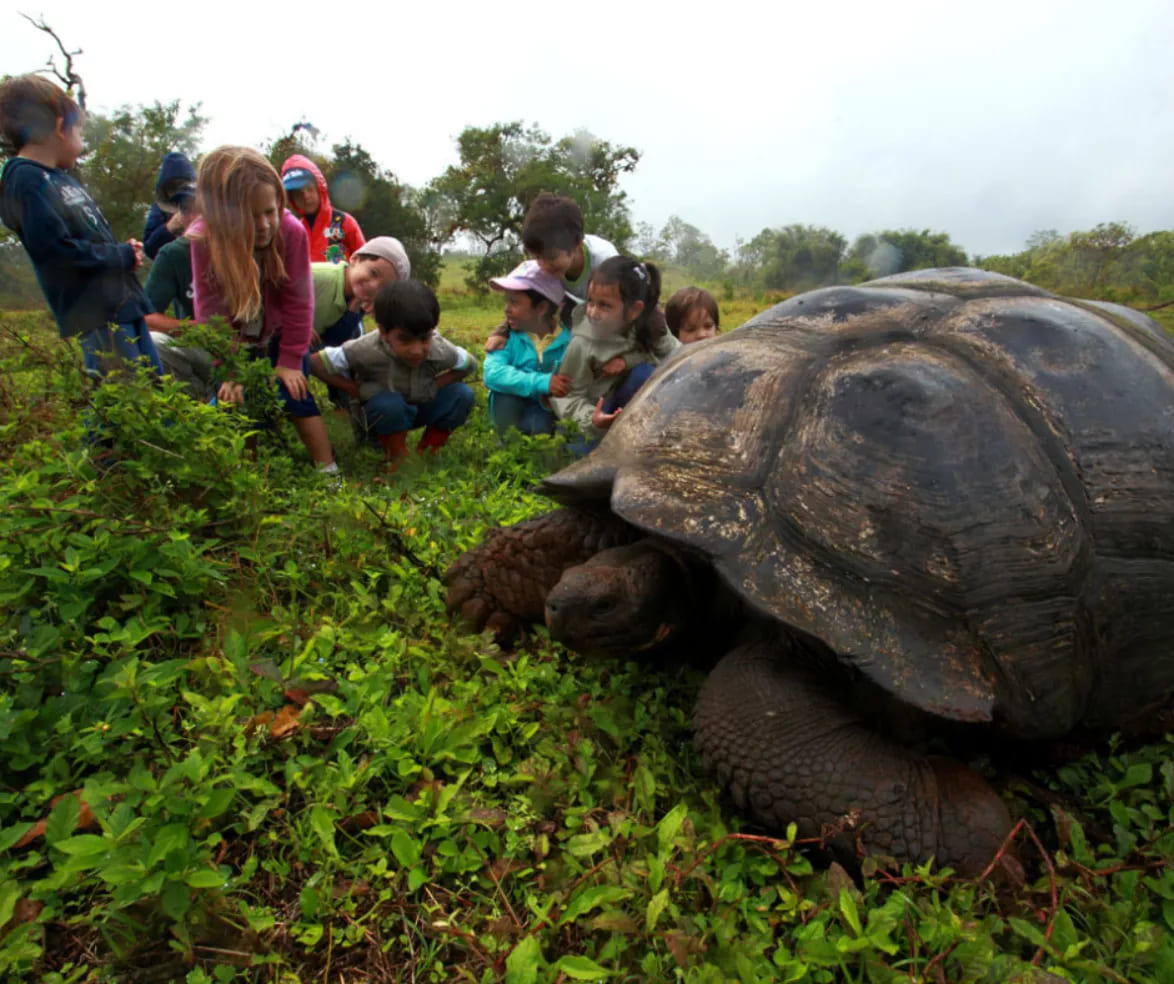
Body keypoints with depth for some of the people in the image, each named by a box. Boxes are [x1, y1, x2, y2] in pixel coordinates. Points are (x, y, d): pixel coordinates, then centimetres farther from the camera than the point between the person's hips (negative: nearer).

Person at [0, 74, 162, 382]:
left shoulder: (63, 178, 17)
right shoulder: (26, 181, -10)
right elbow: (57, 249, -20)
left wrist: (126, 251, 3)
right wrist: (123, 254, -10)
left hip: (123, 302, 9)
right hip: (95, 313, -9)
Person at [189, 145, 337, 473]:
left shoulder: (292, 232, -26)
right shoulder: (203, 240, -24)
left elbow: (298, 301, -19)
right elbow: (211, 310, -18)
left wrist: (291, 360, -16)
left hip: (279, 335, -1)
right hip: (235, 340, 1)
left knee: (295, 393, -8)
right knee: (232, 397, -4)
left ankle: (328, 468, -1)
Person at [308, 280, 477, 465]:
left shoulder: (440, 350, -26)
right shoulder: (368, 351, -33)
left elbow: (470, 364, -6)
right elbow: (315, 363, -24)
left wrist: (434, 386, -19)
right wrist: (358, 391, -25)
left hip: (419, 408, 4)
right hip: (380, 413, -3)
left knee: (463, 394, -20)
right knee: (389, 404, -38)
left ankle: (425, 454, -3)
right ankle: (398, 459, -11)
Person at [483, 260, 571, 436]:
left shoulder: (568, 340, -16)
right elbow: (492, 373, -30)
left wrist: (551, 397, -39)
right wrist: (541, 383, -40)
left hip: (544, 408, -1)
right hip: (510, 406, 1)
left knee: (538, 425, -32)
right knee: (505, 392, -30)